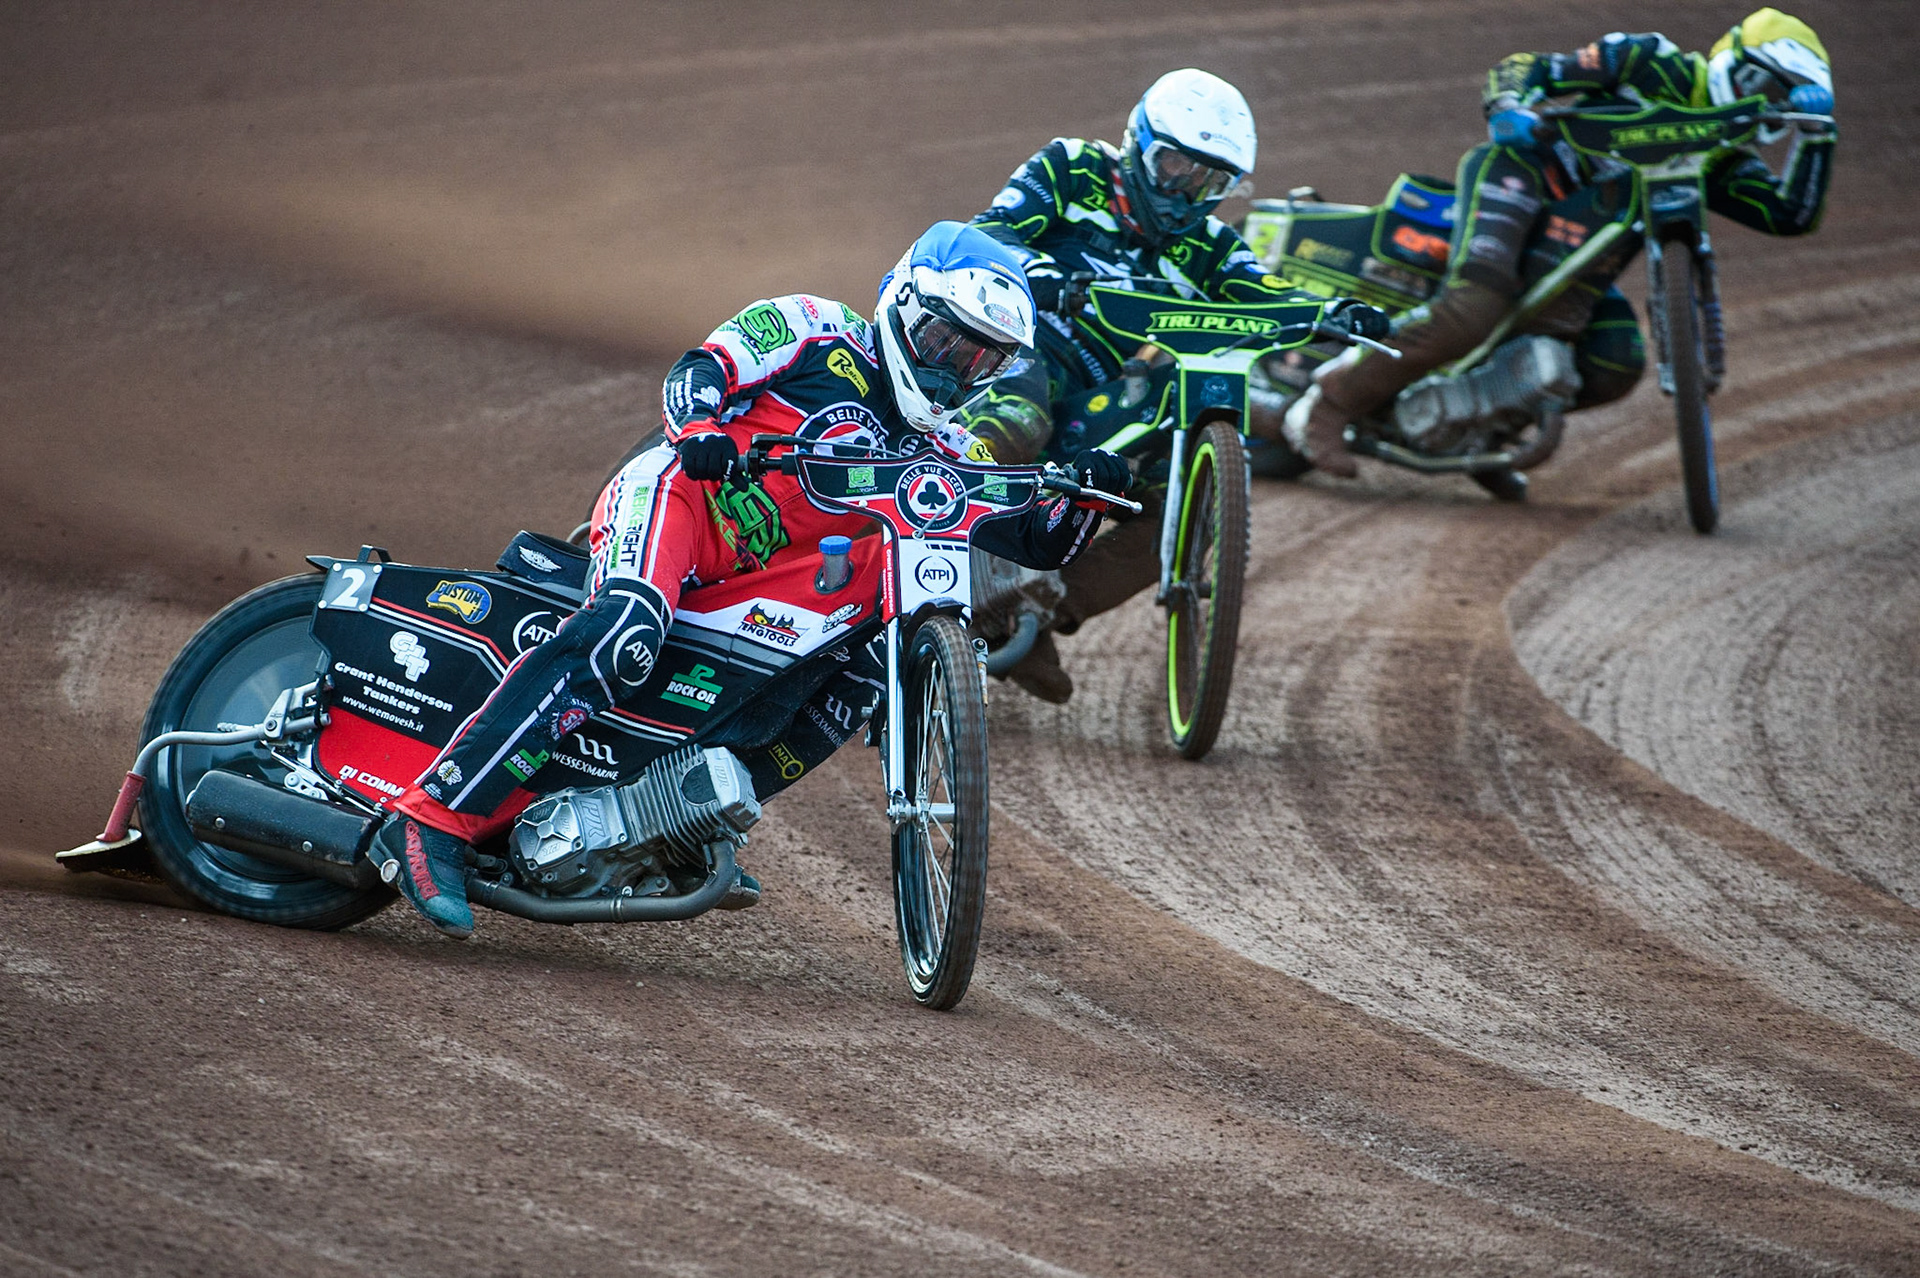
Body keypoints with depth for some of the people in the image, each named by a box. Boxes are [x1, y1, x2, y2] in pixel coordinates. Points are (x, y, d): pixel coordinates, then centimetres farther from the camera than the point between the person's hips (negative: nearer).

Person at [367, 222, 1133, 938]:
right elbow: (701, 369, -7)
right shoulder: (819, 331, 5)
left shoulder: (942, 454, 21)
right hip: (680, 497, -8)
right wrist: (700, 427, -29)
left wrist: (1085, 493, -4)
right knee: (623, 637, -34)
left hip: (754, 580, 8)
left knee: (861, 675, -4)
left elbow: (1036, 542, 17)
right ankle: (432, 822, -40)